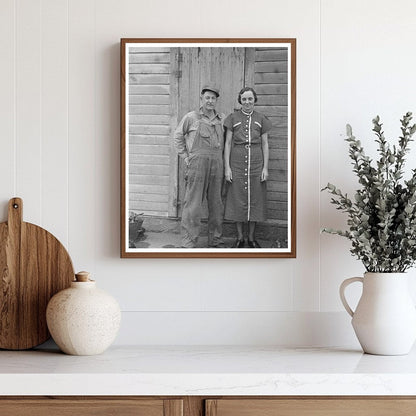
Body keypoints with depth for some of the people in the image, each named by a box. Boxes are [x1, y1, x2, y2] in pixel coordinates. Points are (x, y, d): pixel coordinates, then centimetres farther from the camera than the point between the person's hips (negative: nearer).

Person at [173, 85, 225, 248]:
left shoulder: (222, 120, 13)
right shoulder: (191, 117, 3)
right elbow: (178, 136, 10)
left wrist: (220, 159, 12)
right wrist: (185, 157, 3)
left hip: (216, 165, 4)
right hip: (197, 164, -4)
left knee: (216, 204, 8)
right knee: (193, 203, -6)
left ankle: (215, 239, 19)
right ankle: (188, 242, -3)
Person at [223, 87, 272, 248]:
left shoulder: (261, 119, 8)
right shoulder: (233, 118, 5)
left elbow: (265, 144, 8)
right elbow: (228, 143, 4)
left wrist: (265, 167, 0)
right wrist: (227, 167, -3)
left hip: (256, 162, 1)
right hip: (237, 161, -1)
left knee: (255, 199, 3)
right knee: (238, 200, 1)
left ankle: (252, 238, 13)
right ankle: (239, 238, 11)